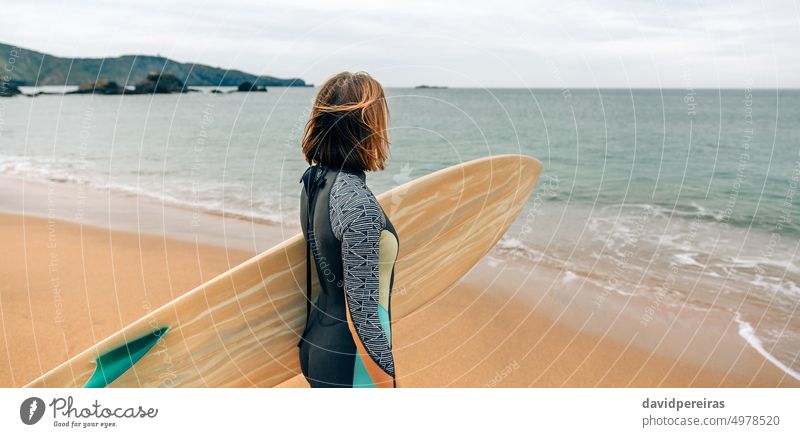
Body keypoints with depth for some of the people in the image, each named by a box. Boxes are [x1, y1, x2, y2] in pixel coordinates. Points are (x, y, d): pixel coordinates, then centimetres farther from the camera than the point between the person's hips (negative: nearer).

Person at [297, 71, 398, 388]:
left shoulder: (314, 180, -1)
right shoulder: (358, 205, -27)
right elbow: (362, 314, -24)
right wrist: (388, 382, -15)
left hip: (317, 342, 9)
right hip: (350, 363, -8)